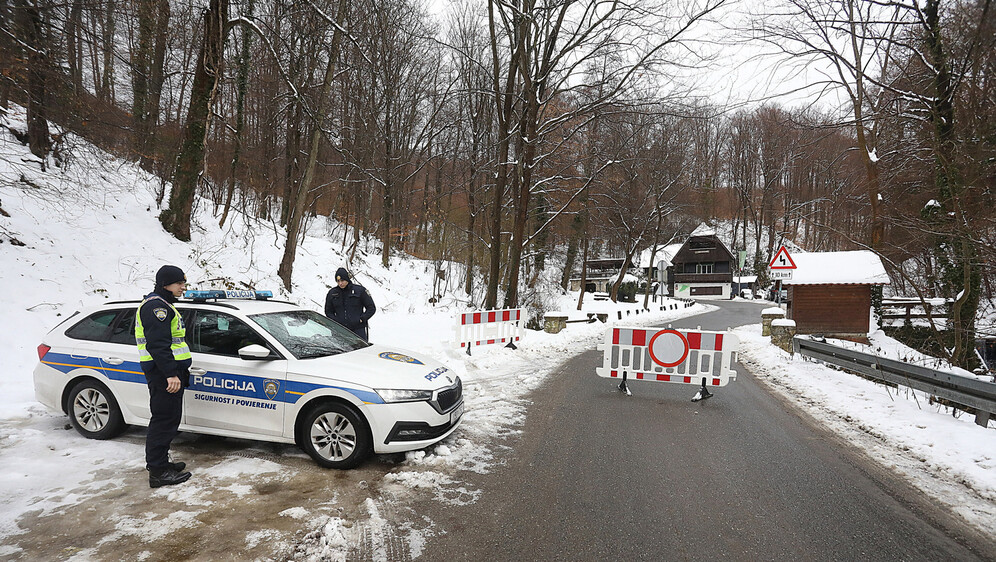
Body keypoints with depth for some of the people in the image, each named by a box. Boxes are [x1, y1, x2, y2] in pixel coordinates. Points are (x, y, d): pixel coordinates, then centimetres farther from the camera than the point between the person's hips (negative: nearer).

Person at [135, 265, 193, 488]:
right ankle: (158, 472, -1)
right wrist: (171, 374, -28)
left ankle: (161, 463, 28)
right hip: (163, 373, -11)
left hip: (170, 372, 11)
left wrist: (179, 371, 30)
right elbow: (157, 344, -23)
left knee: (168, 419, 17)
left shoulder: (163, 305, 22)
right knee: (164, 420, -7)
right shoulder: (156, 306, -13)